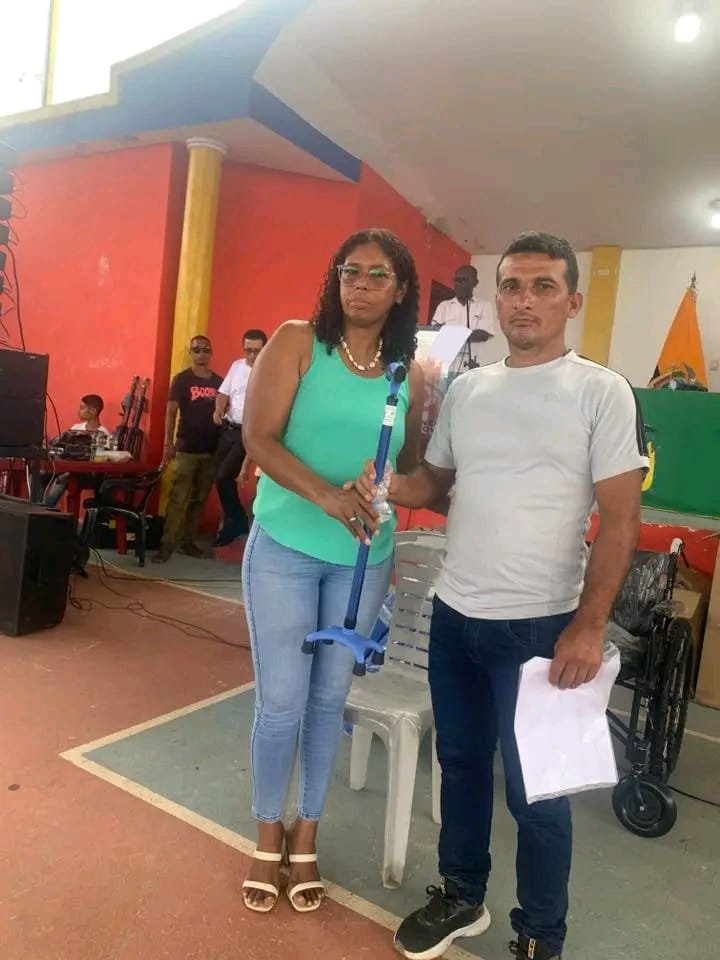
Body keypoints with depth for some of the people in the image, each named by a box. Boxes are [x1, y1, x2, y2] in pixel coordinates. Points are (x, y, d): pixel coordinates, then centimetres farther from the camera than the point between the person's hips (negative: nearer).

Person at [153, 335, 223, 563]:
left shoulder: (219, 382, 9)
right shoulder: (181, 380, -1)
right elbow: (171, 412, -3)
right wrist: (168, 444, -11)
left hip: (212, 450, 4)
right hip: (187, 449, -4)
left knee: (199, 500, 10)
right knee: (178, 499, -6)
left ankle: (188, 542, 19)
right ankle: (167, 545, -3)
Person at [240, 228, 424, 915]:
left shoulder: (410, 373, 4)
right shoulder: (296, 342, -5)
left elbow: (410, 467, 11)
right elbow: (258, 437, -13)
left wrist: (381, 496, -10)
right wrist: (325, 493, -25)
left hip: (364, 558, 3)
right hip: (284, 548, -2)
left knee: (329, 699, 14)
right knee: (280, 701, 5)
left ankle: (306, 834, 35)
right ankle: (268, 836, 30)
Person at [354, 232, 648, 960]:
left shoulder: (601, 392, -7)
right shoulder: (464, 389, 7)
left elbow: (620, 517, -10)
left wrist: (589, 626, -16)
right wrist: (385, 485, -6)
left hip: (538, 625, -5)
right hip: (453, 614, 5)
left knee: (535, 788, 9)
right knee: (461, 761, 21)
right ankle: (461, 896, 44)